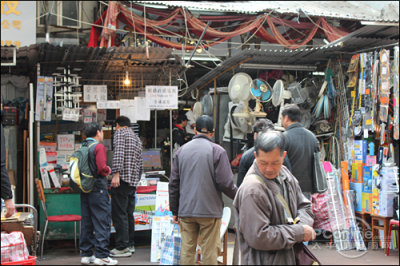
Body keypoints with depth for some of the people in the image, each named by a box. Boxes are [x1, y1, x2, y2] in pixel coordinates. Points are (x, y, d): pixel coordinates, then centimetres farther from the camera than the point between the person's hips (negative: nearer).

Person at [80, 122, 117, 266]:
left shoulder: (82, 147, 10)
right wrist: (108, 170, -1)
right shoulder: (99, 147, -12)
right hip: (98, 189, -8)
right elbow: (102, 168, -22)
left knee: (86, 222, 13)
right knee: (102, 222, -2)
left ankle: (86, 254, 18)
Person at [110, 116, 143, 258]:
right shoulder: (137, 138, 23)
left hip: (122, 178, -8)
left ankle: (122, 247, -7)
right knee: (129, 214, 13)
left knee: (119, 214, -6)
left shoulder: (120, 133, -1)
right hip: (133, 181, 8)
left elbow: (119, 153, -17)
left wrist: (116, 173, -23)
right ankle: (130, 245, 17)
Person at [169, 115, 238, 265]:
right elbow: (225, 183, -10)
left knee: (187, 250, 9)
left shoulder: (182, 150, 7)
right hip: (209, 210, -4)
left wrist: (174, 210, 16)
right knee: (209, 252, 2)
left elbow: (174, 183, 9)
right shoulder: (217, 151, -6)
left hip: (185, 210, 4)